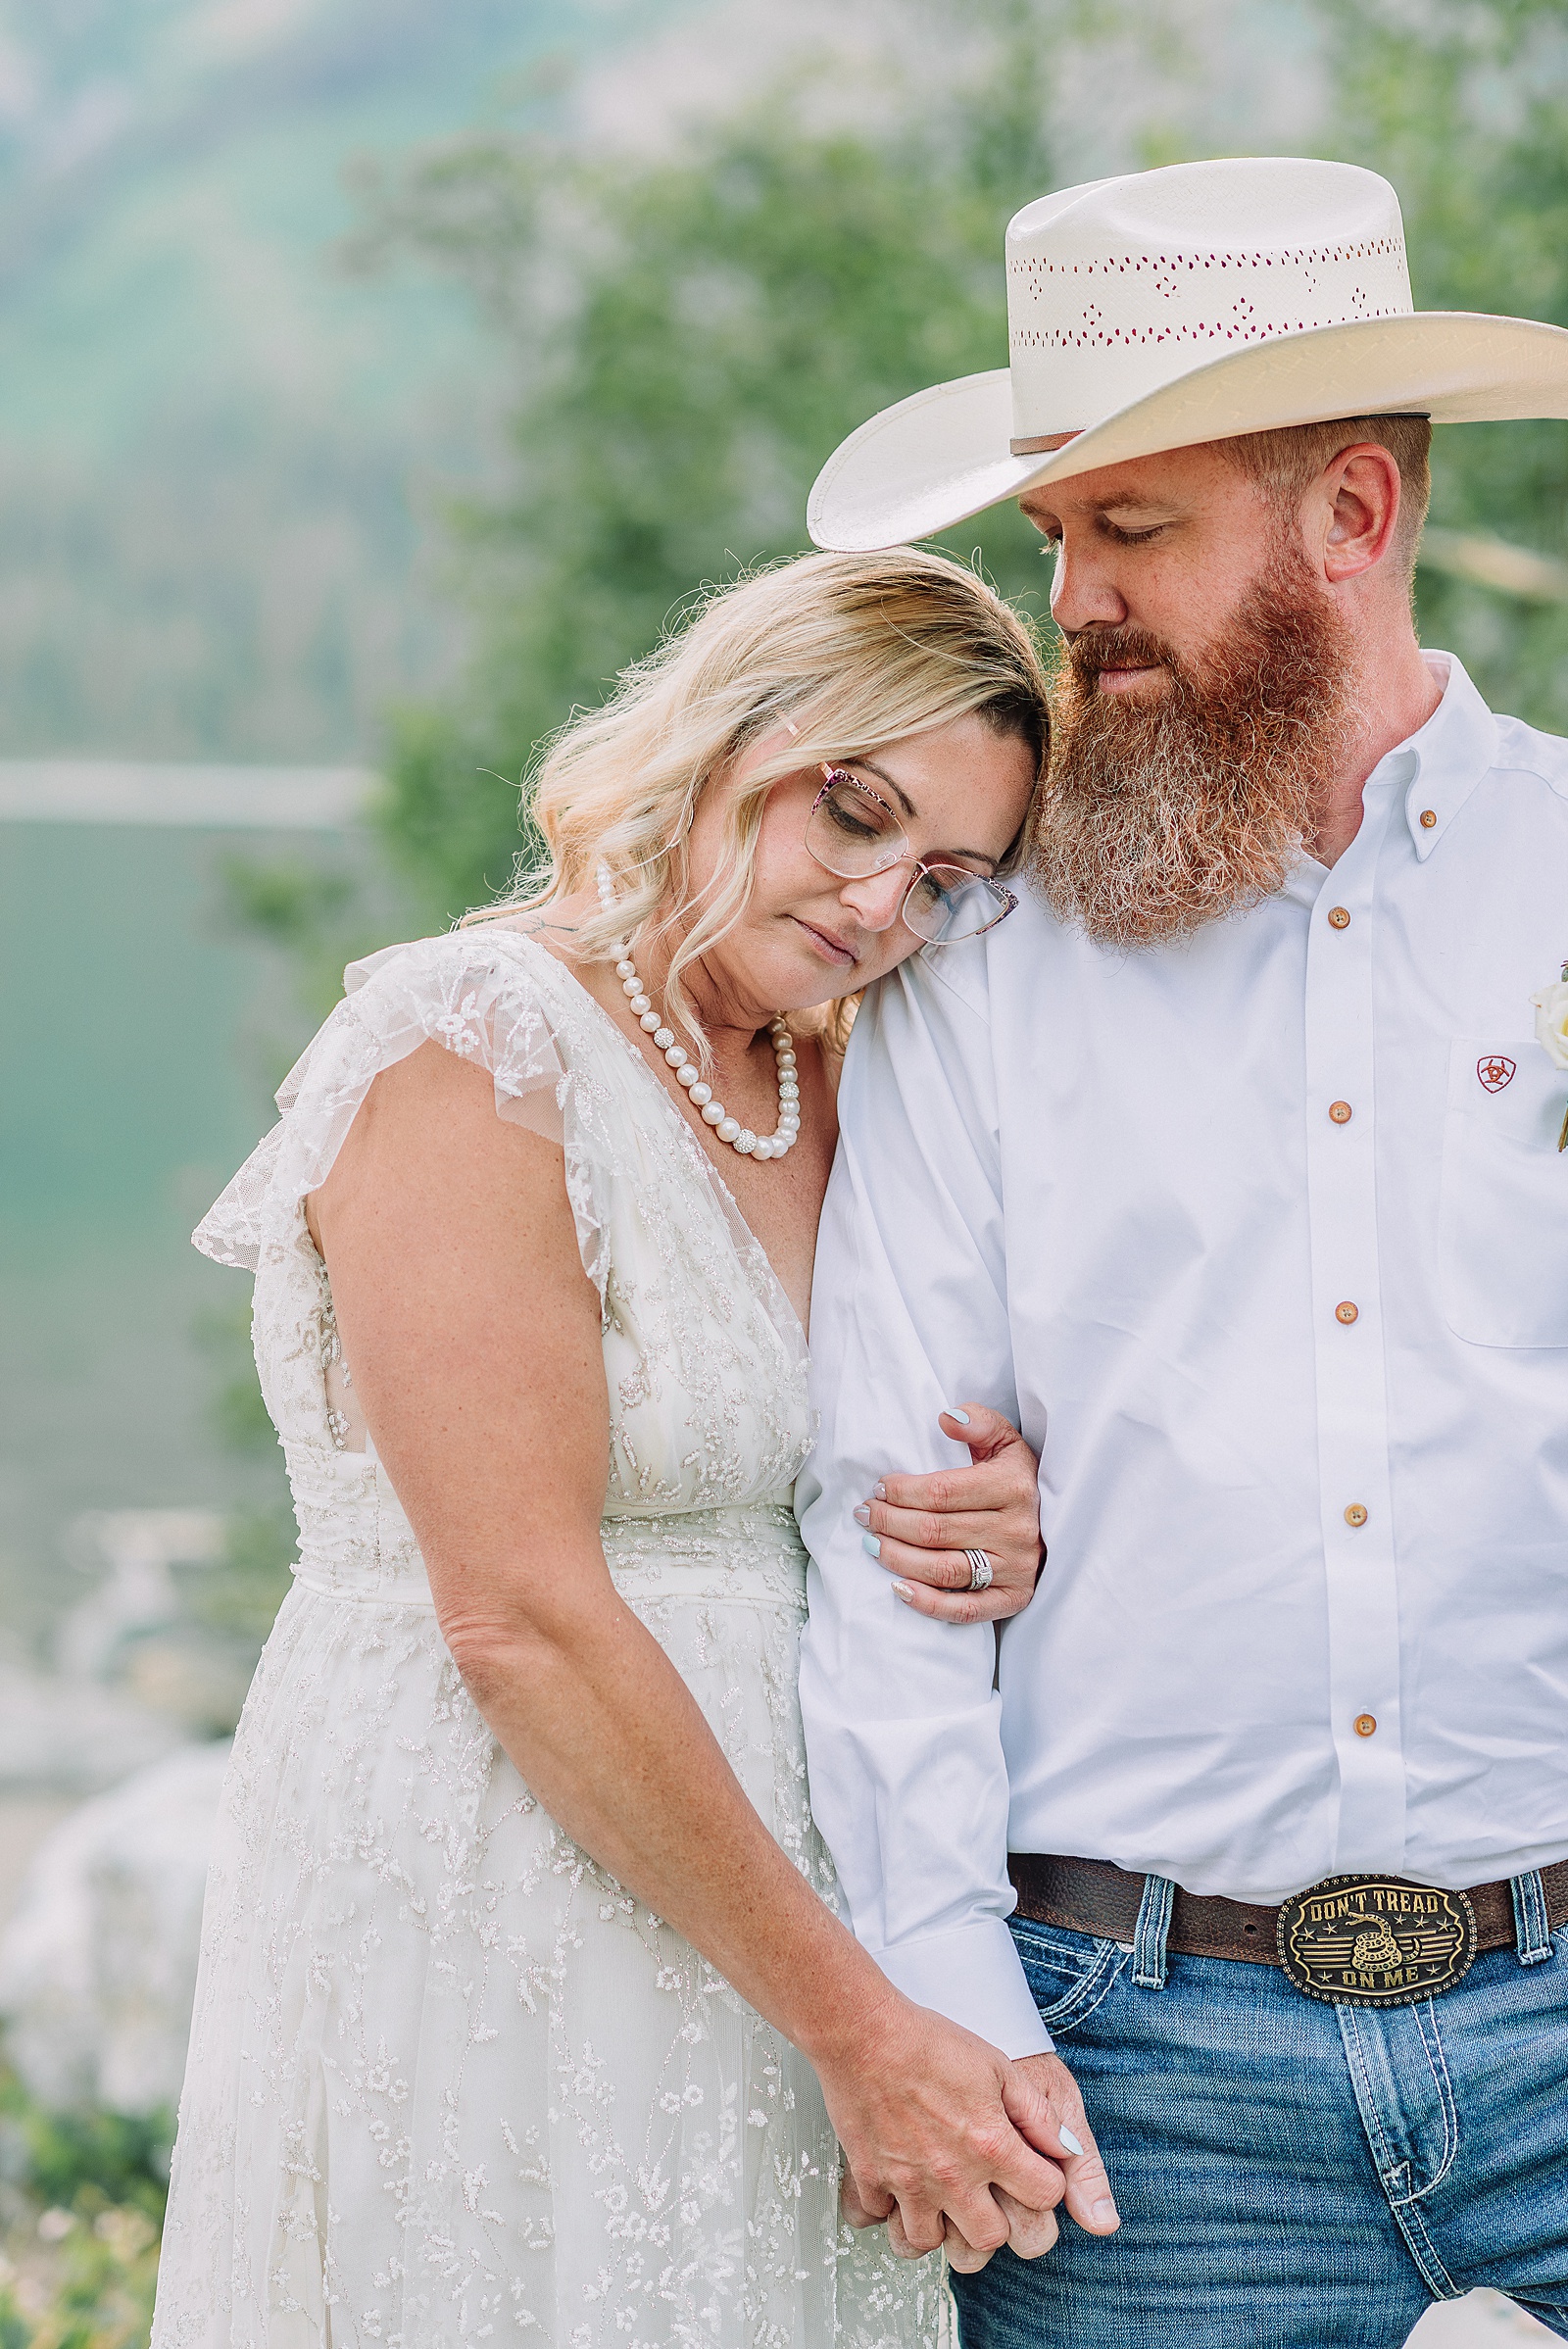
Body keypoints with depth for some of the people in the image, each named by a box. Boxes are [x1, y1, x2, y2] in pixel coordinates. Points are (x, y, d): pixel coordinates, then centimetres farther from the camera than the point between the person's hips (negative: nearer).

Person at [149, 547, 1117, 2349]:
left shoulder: (832, 1089, 10)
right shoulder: (470, 1052, -13)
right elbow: (524, 1623, -19)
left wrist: (1004, 1529, -5)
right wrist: (853, 2024, -17)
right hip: (477, 1918, -7)